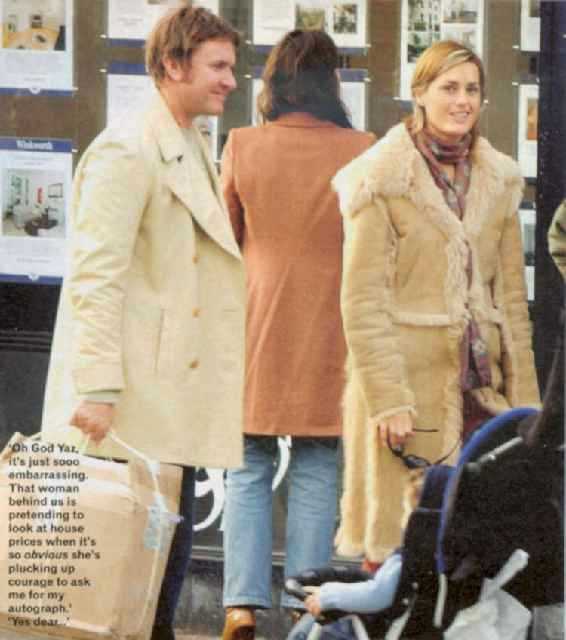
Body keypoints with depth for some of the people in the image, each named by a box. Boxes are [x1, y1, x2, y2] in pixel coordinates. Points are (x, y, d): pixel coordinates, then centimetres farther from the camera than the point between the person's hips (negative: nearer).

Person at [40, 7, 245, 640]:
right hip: (129, 401, -9)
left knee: (168, 552, 10)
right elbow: (96, 276, -19)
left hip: (173, 398, 9)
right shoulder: (127, 151, -13)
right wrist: (98, 389, -25)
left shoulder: (191, 151, 16)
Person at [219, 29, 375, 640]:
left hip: (257, 325, 0)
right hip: (329, 329, 0)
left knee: (249, 472, 6)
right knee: (315, 475, 5)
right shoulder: (359, 151, -6)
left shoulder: (243, 146, -4)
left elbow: (225, 238, 9)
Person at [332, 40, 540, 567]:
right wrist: (387, 399, -15)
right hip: (407, 383, -5)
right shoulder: (382, 180, -5)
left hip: (480, 384, 5)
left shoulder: (497, 182, 12)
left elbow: (511, 297, 15)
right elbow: (362, 301, -9)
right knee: (399, 545, -3)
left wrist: (523, 398, 9)